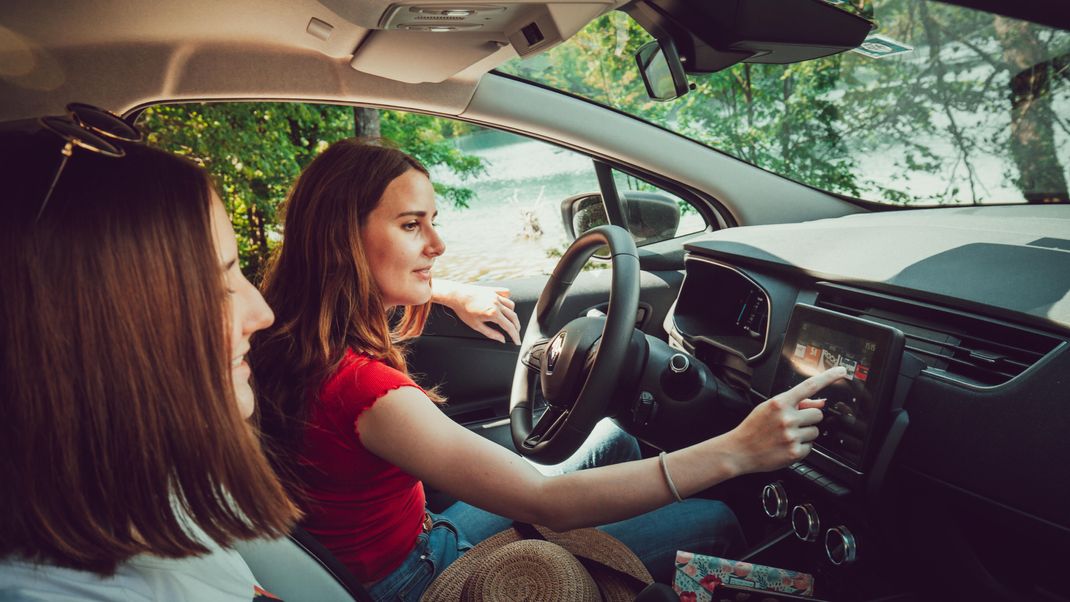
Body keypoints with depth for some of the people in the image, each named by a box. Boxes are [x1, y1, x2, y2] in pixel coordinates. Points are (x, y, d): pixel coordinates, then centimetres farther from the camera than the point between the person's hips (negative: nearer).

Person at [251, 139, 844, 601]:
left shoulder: (293, 338, -6)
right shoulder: (358, 384, -35)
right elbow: (545, 503, -36)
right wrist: (734, 451, -35)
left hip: (419, 538, 9)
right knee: (713, 525, -6)